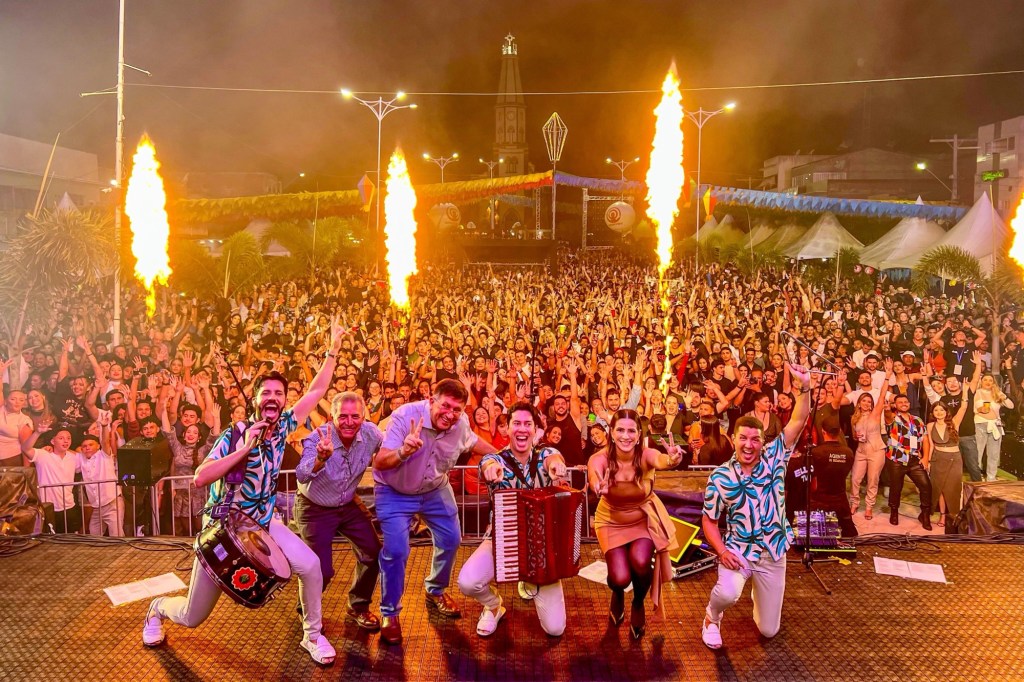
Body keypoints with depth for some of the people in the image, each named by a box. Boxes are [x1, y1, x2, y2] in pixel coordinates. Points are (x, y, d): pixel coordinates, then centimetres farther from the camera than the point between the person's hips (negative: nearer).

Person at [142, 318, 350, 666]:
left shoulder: (283, 425, -8)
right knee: (191, 618, 7)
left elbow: (316, 390, -10)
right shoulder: (234, 434, -20)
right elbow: (200, 478, -31)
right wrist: (244, 449, -36)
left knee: (310, 565, -21)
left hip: (263, 523, 3)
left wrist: (333, 349, -15)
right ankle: (159, 607, 43)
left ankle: (312, 635, 2)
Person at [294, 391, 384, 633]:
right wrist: (320, 458, -67)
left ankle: (358, 608, 23)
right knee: (321, 571, -9)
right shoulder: (318, 438, -30)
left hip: (349, 505, 5)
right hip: (315, 508, -4)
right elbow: (302, 477, -45)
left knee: (373, 554, -1)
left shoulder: (370, 433, -18)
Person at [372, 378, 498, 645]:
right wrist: (403, 451, -54)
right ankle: (390, 613, 8)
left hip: (435, 488, 5)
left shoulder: (461, 423, -19)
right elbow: (379, 463, -36)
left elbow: (473, 442, 7)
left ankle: (436, 592, 39)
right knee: (395, 551, -14)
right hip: (395, 492, -5)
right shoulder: (405, 415, -33)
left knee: (451, 540, 11)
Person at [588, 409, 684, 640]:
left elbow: (661, 460, -48)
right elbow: (593, 476, -47)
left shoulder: (646, 455, -24)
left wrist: (672, 460, -72)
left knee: (640, 561, -27)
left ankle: (638, 605, 8)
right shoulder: (600, 459, -24)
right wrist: (598, 486, -71)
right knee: (620, 577, -18)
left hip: (644, 519, 0)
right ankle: (618, 595, 24)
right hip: (612, 522, 0)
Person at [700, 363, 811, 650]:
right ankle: (712, 618, 2)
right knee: (727, 594, -35)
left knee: (769, 630, 12)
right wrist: (721, 551, -19)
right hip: (737, 550, -2)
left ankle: (758, 591, 47)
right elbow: (709, 520, -3)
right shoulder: (720, 478, -11)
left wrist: (804, 388, -33)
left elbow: (797, 422, -19)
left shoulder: (774, 459, -9)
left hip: (773, 554, 2)